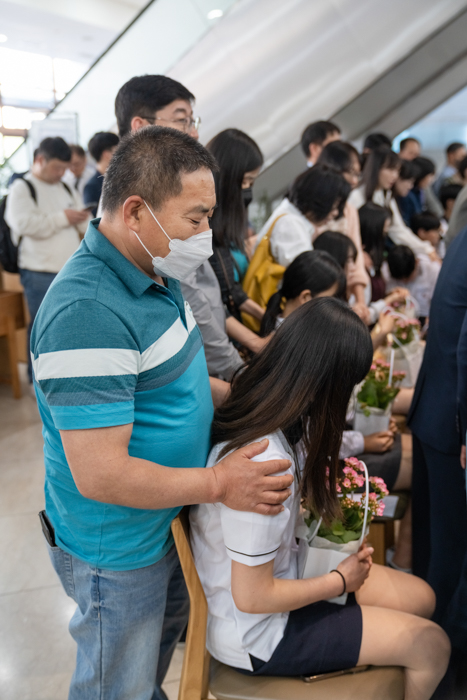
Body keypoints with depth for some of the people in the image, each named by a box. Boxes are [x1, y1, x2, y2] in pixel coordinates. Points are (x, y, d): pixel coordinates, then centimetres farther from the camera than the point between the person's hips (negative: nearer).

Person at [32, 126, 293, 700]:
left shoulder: (154, 274, -1)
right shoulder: (87, 314, -33)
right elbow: (100, 475, -32)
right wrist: (219, 485, -23)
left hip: (166, 522, 9)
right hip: (117, 551, -9)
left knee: (165, 636, 32)